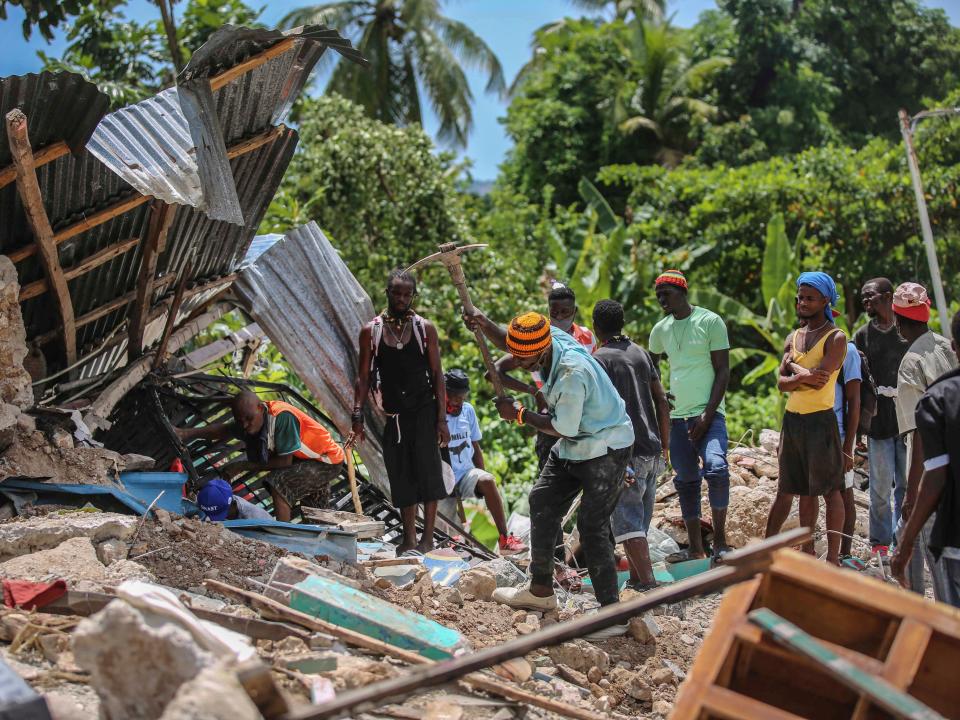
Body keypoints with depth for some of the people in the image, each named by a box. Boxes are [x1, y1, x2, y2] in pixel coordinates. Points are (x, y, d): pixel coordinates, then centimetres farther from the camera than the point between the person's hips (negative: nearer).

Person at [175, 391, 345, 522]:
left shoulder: (282, 416, -34)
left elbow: (285, 462, -31)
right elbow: (224, 429, 1)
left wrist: (243, 466, -24)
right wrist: (188, 433, -14)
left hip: (328, 460, -9)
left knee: (278, 482, -27)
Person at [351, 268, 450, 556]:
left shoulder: (425, 328, 2)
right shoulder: (371, 331, 3)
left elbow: (437, 375, 1)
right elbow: (364, 377, 5)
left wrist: (442, 419, -5)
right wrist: (358, 416, -5)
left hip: (423, 410, -1)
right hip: (392, 413, 1)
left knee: (426, 470, -7)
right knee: (400, 475, 4)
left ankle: (428, 537, -1)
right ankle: (409, 539, 10)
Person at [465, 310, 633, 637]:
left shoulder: (573, 372, -34)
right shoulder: (548, 338, -8)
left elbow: (564, 427, -24)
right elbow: (510, 343, 13)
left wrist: (520, 415, -14)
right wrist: (484, 325, -7)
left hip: (606, 448, -10)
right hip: (573, 447, 10)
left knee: (592, 525, -14)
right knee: (542, 503, 13)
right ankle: (541, 590, 24)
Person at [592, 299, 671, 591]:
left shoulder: (598, 359, -8)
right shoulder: (641, 353, 13)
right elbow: (662, 401, 12)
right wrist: (664, 447, 16)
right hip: (652, 451, 7)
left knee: (627, 520, -8)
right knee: (640, 520, 17)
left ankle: (648, 584, -18)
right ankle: (636, 579, 23)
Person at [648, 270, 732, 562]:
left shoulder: (710, 321, -4)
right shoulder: (661, 329, 11)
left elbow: (723, 372, -6)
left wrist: (707, 415, -14)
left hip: (708, 414, -5)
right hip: (677, 417, 5)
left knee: (716, 468, -24)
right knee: (686, 481, 8)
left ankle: (720, 540, -13)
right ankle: (695, 546, 15)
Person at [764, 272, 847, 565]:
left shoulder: (835, 338, -7)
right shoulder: (793, 338, 14)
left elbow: (818, 380, -19)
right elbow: (782, 382, 4)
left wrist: (794, 366, -4)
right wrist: (803, 378, -15)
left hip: (820, 420, -7)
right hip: (792, 418, 7)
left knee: (829, 490, -3)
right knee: (787, 488, 12)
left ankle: (833, 557, 0)